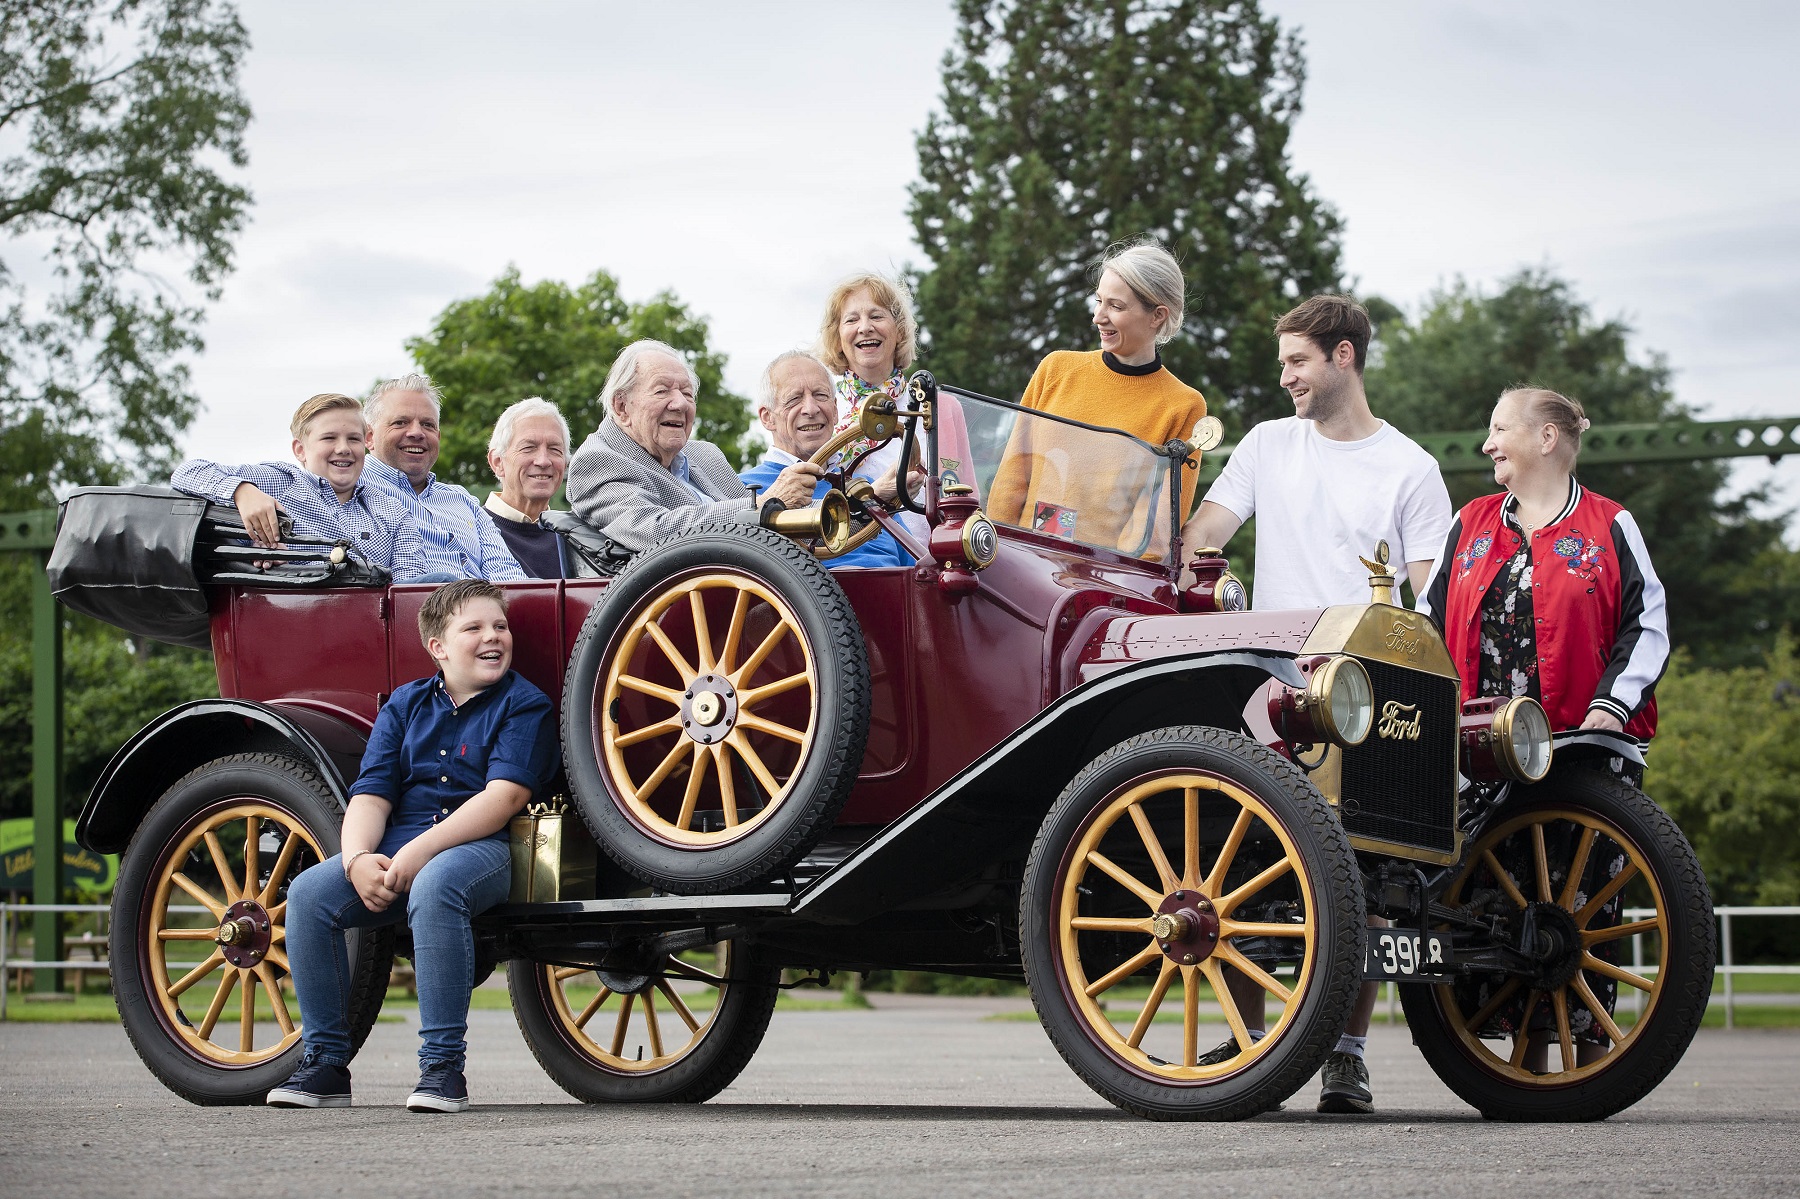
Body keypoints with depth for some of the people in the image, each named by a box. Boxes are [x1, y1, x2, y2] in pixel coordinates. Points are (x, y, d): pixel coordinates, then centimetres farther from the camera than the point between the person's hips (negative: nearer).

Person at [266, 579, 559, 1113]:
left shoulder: (525, 706, 2)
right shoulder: (405, 704, 16)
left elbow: (501, 798, -12)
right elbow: (371, 793, 7)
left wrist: (420, 851, -22)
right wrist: (359, 858, -15)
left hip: (481, 850, -5)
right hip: (394, 851, 5)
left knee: (433, 887, -39)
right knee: (309, 893, -20)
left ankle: (444, 1068, -32)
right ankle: (325, 1062, -11)